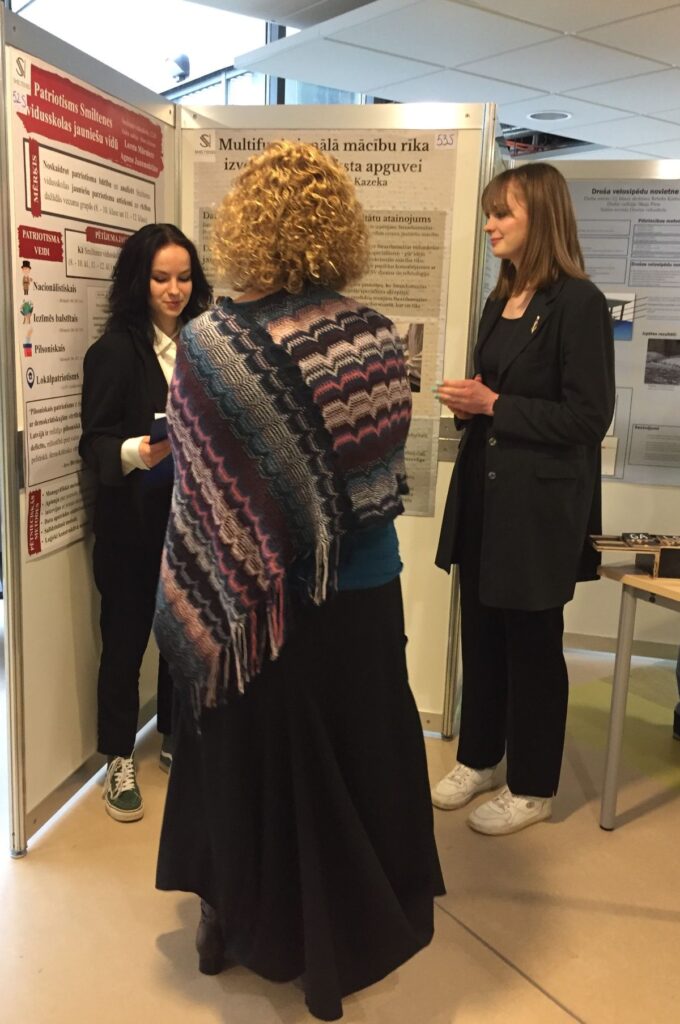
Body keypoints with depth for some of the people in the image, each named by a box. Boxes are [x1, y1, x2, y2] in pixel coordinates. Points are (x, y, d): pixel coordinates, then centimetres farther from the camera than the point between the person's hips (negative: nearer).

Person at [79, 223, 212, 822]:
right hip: (134, 521, -4)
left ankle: (176, 740, 34)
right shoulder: (114, 351, -8)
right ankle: (120, 763, 23)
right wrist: (136, 451, -30)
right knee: (125, 639, 7)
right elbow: (94, 443, -12)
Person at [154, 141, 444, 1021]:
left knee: (240, 756, 21)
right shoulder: (375, 339, -13)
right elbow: (384, 476, -8)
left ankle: (228, 923, 41)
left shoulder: (206, 342, -12)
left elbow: (193, 481, -8)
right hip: (357, 595, 0)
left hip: (241, 596, 1)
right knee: (346, 762, 16)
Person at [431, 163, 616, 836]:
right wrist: (469, 403, -1)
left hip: (541, 502, -7)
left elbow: (588, 417, -17)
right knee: (481, 633, 15)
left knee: (531, 642, 6)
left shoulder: (578, 302, -13)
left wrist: (493, 406, -17)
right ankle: (478, 759, 34)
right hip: (483, 491, 8)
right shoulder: (500, 300, 12)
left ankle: (532, 788, 24)